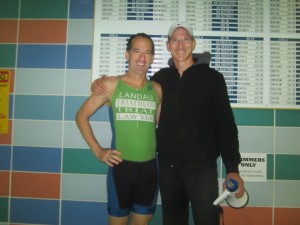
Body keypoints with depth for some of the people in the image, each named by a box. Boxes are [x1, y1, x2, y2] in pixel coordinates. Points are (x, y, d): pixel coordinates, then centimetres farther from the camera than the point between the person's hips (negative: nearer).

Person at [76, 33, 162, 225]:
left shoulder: (157, 90, 3)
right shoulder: (111, 85, -3)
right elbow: (82, 116, 2)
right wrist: (98, 151, -3)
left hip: (149, 167, 2)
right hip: (121, 165, -2)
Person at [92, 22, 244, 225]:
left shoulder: (212, 78, -4)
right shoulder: (161, 77, 5)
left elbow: (226, 124, -5)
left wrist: (232, 168, -12)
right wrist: (101, 85, -2)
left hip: (202, 166, -3)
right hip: (168, 165, 3)